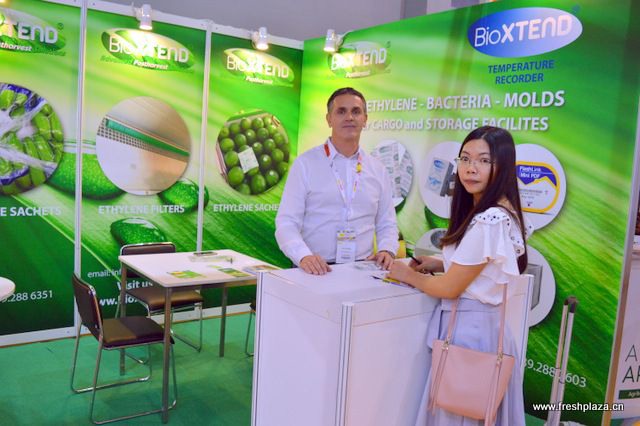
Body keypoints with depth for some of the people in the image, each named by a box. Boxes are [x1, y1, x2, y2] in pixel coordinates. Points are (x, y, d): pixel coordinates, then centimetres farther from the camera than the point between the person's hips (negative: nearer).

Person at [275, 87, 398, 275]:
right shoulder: (305, 164, 1)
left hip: (362, 270, 3)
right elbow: (287, 222, -4)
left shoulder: (378, 170, 12)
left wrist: (387, 250, -3)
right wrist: (304, 256, -21)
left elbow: (386, 223, 17)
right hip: (317, 271, -3)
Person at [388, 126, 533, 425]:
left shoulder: (488, 221, -25)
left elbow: (450, 288, -19)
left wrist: (409, 275, -3)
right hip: (484, 325, 9)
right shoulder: (500, 213, 6)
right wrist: (441, 264, 7)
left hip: (468, 330, -9)